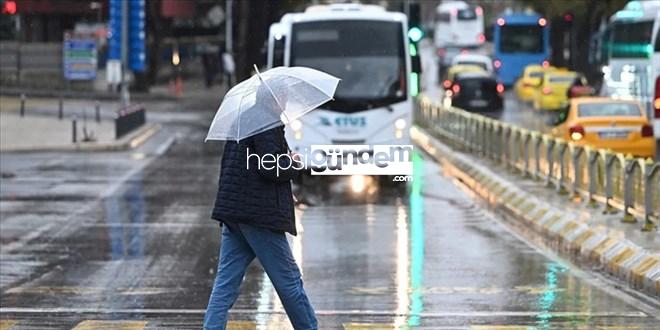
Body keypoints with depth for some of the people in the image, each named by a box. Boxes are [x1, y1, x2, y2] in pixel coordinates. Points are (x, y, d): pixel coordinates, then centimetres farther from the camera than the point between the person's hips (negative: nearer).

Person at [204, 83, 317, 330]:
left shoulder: (241, 121, 17)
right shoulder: (267, 126, -12)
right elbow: (271, 168, -21)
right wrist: (293, 164, -2)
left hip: (232, 213, 8)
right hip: (260, 216, -8)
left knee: (226, 281, 4)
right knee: (289, 280, 5)